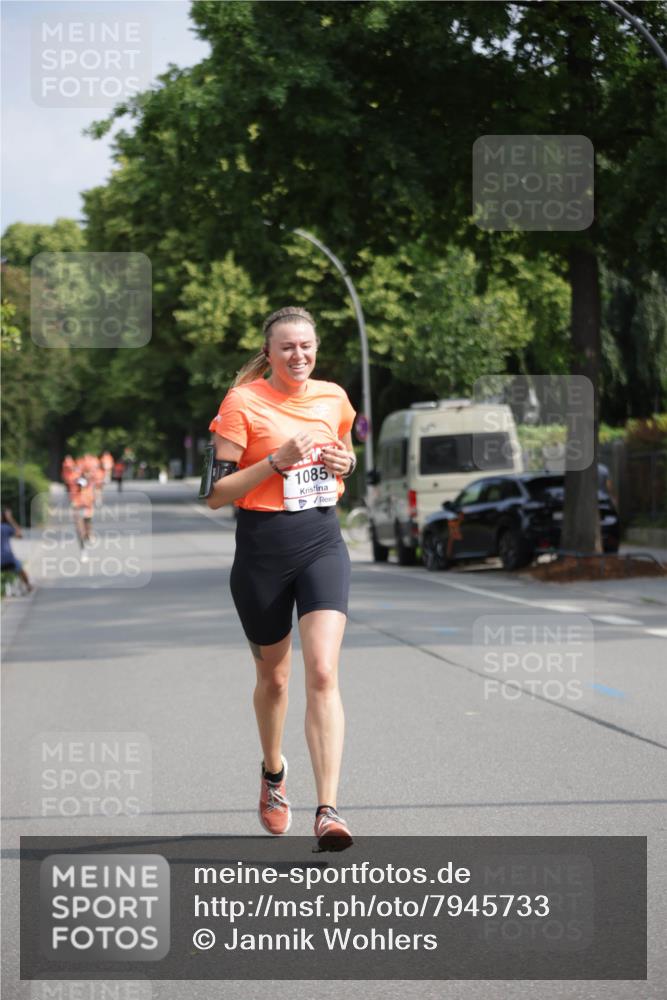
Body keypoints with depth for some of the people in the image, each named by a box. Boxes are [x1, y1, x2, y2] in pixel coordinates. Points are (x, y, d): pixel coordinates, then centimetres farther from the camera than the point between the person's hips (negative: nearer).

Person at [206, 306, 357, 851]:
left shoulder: (334, 397, 6)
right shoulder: (243, 402, -7)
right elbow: (215, 493, -9)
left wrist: (345, 463, 2)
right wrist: (277, 462, -20)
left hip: (322, 544, 2)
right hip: (262, 550, -2)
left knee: (323, 673, -14)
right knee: (273, 676, 13)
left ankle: (328, 811, -19)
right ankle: (273, 771, 43)